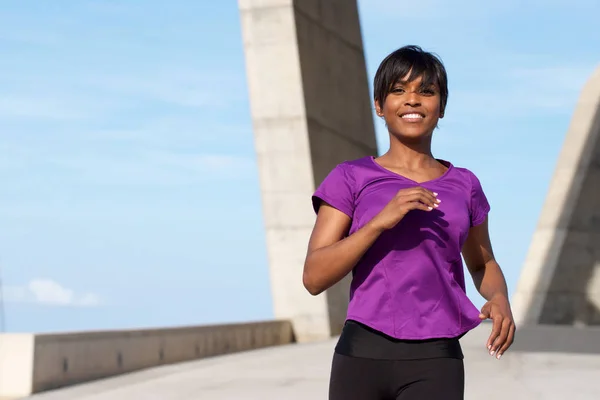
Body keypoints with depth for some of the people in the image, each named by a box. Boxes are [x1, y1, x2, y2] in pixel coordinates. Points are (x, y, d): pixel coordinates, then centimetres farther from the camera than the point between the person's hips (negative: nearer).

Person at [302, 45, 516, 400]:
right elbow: (314, 276, -6)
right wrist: (380, 220, -17)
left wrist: (500, 298, 2)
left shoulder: (464, 186, 10)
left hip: (436, 361, 1)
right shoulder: (351, 179, 3)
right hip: (363, 356, 0)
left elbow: (483, 264, 25)